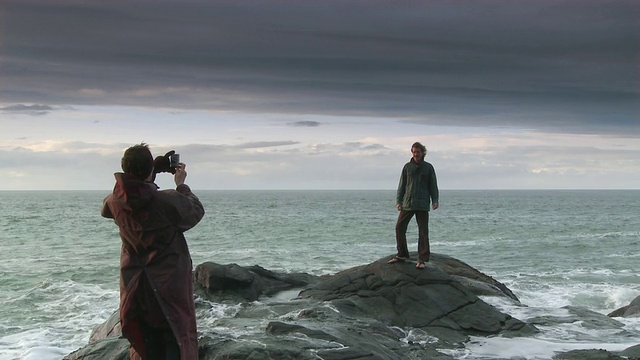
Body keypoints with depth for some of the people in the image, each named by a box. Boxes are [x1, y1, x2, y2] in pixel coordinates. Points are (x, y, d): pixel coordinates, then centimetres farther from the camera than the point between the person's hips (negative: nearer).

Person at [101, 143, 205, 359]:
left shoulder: (116, 202, -8)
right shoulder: (168, 201, -22)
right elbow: (196, 211, -3)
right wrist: (181, 185, 10)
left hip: (134, 285, 4)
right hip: (170, 283, -4)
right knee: (175, 341, 3)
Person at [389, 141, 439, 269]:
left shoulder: (428, 167, 6)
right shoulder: (407, 167, 10)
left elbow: (433, 185, 8)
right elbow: (402, 185, 11)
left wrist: (435, 200, -5)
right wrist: (398, 201, 2)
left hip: (422, 205, -2)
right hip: (407, 204, 2)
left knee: (423, 232, -4)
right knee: (399, 227, 1)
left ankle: (422, 259, 0)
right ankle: (402, 254, 15)